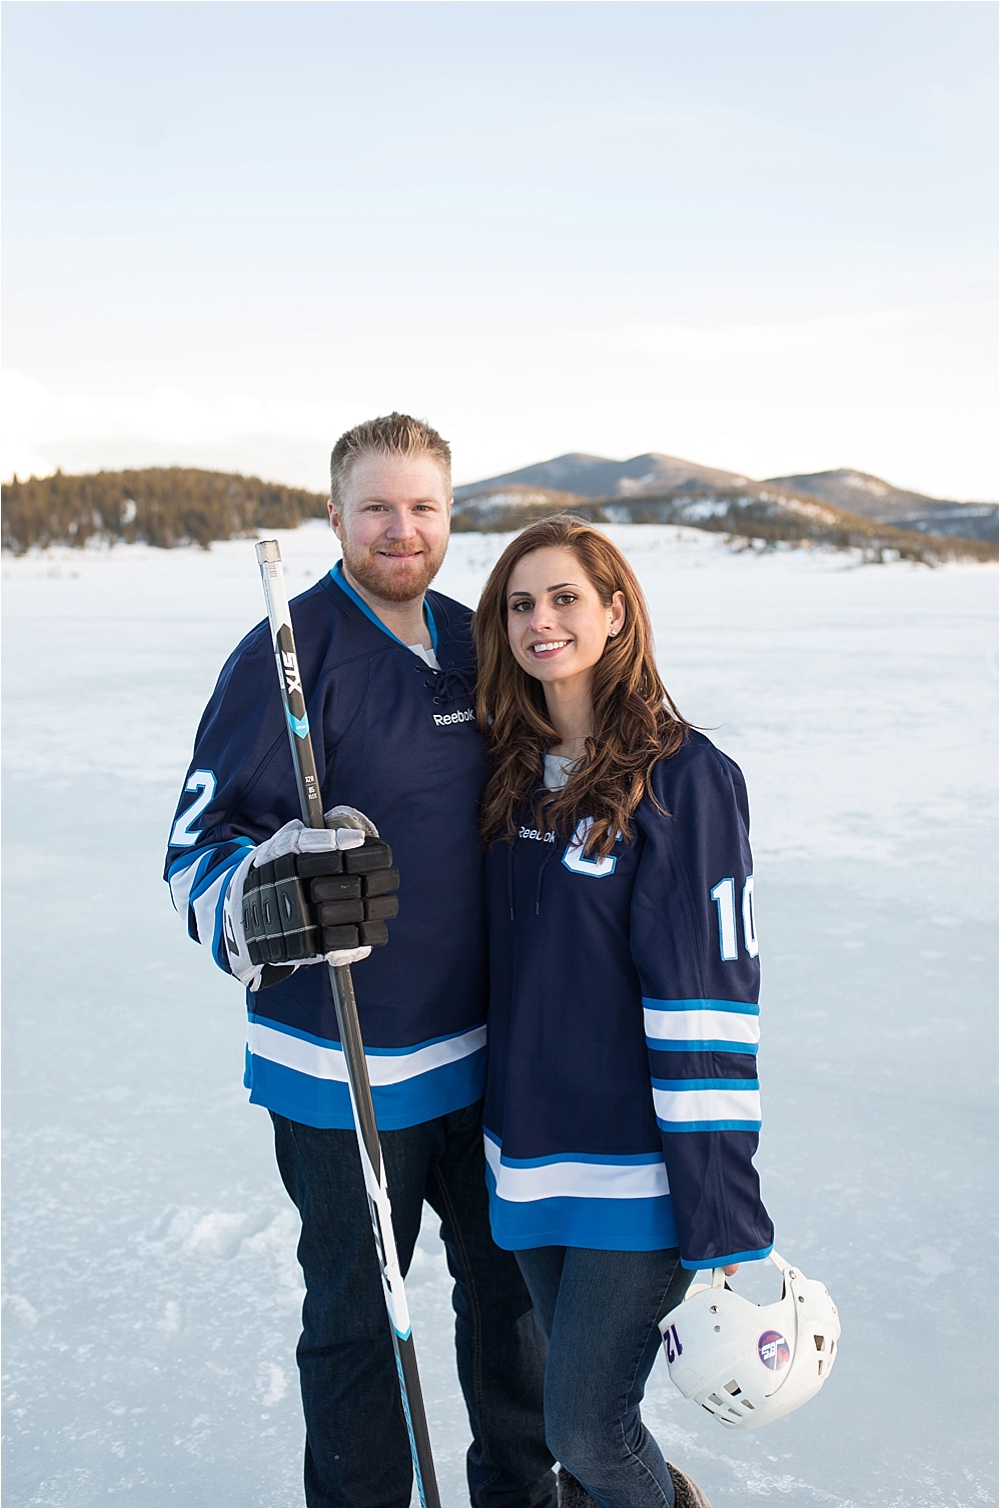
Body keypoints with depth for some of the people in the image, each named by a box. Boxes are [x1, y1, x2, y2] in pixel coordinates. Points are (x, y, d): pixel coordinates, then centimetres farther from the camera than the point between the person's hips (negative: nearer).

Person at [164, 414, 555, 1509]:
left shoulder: (471, 642, 6)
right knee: (357, 1319, 12)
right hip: (346, 1070, -6)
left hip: (483, 1049, 6)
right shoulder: (286, 652, -14)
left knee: (509, 1283, 21)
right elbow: (200, 845, -15)